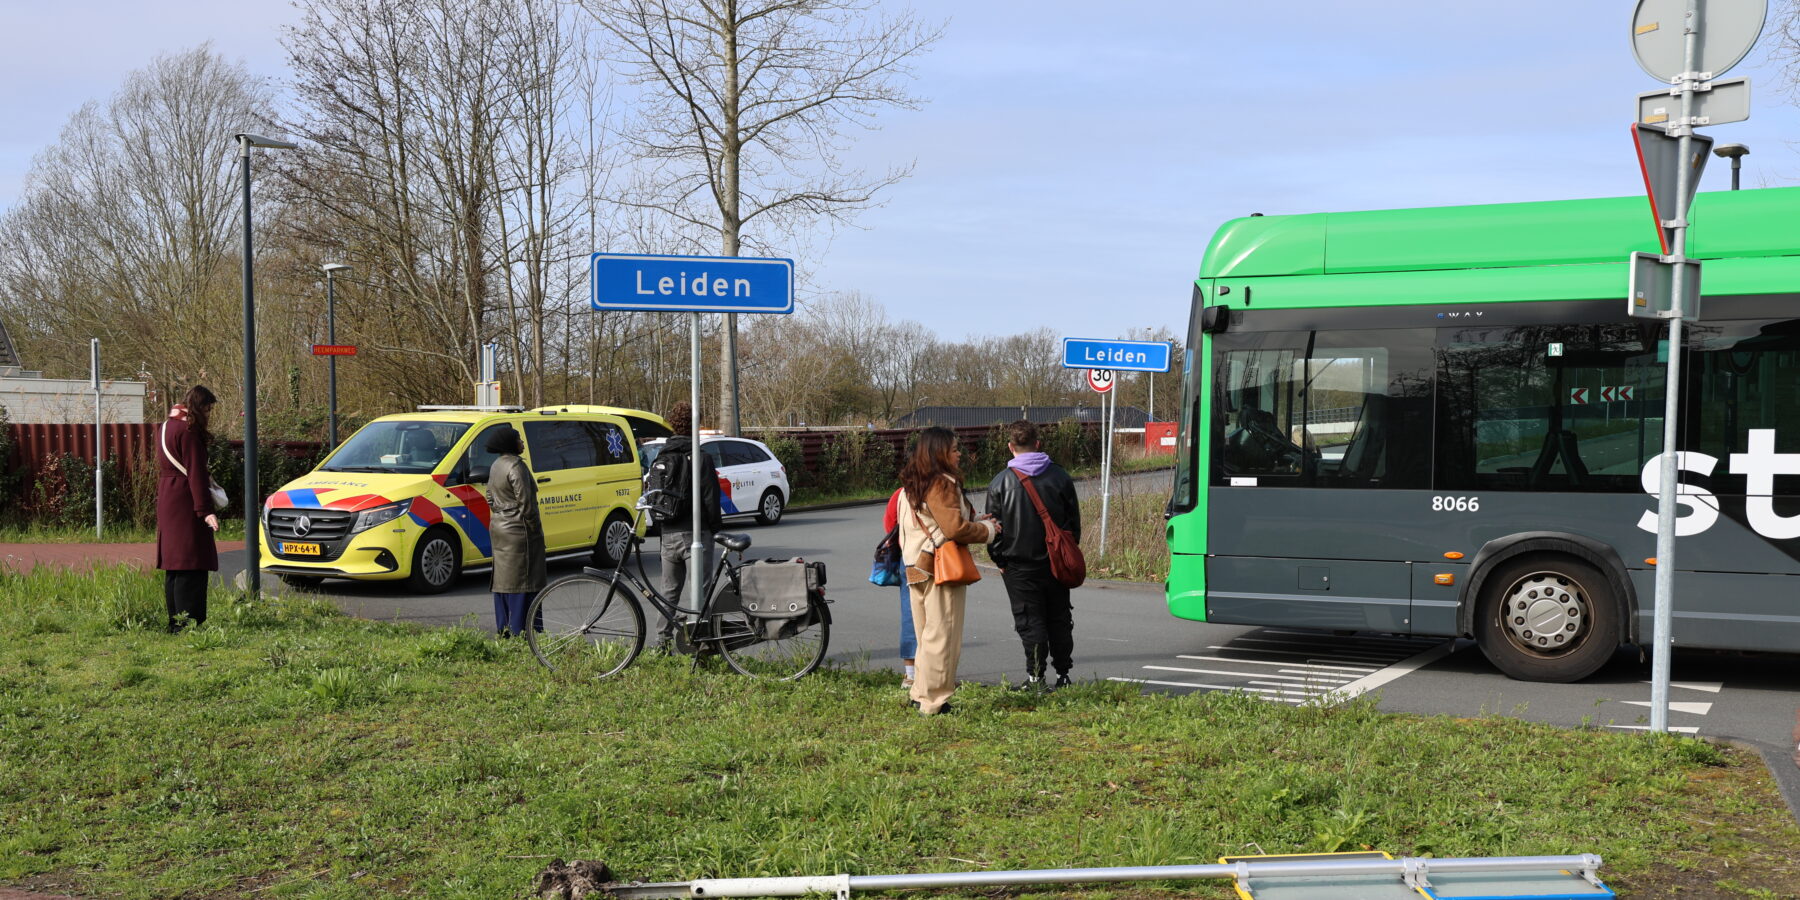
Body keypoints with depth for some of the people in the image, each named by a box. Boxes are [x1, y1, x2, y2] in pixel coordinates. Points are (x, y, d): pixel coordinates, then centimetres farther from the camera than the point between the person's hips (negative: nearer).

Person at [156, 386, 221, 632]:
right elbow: (196, 473, -20)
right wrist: (205, 510, -23)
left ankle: (175, 622, 17)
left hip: (166, 500, 10)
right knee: (191, 565, -10)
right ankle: (189, 623, -12)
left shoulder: (167, 427, 16)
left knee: (173, 565, 13)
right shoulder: (189, 431, -14)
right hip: (186, 503, -10)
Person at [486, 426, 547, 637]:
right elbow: (525, 502, -19)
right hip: (518, 530, -10)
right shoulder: (516, 466, -17)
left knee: (503, 578, 13)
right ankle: (520, 630, -5)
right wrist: (534, 528, -13)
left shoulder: (496, 466, 12)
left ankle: (503, 627, 18)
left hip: (498, 526, 10)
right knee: (522, 579, -5)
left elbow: (490, 498, 19)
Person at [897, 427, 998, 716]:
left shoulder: (911, 485, 15)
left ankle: (921, 693, 23)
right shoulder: (942, 483, -14)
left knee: (926, 634, 17)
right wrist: (988, 529, -4)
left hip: (917, 569, 9)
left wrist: (977, 521, 15)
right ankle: (933, 702, 1)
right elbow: (955, 528, -21)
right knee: (942, 637, -2)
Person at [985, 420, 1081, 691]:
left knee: (1029, 620, 1)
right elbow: (1074, 520, 7)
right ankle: (1063, 674, 16)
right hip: (1056, 562, 3)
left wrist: (1000, 559, 6)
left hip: (1019, 564, -3)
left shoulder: (1000, 482, -8)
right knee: (1059, 618, 12)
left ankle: (1035, 677, 1)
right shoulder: (1060, 476, 1)